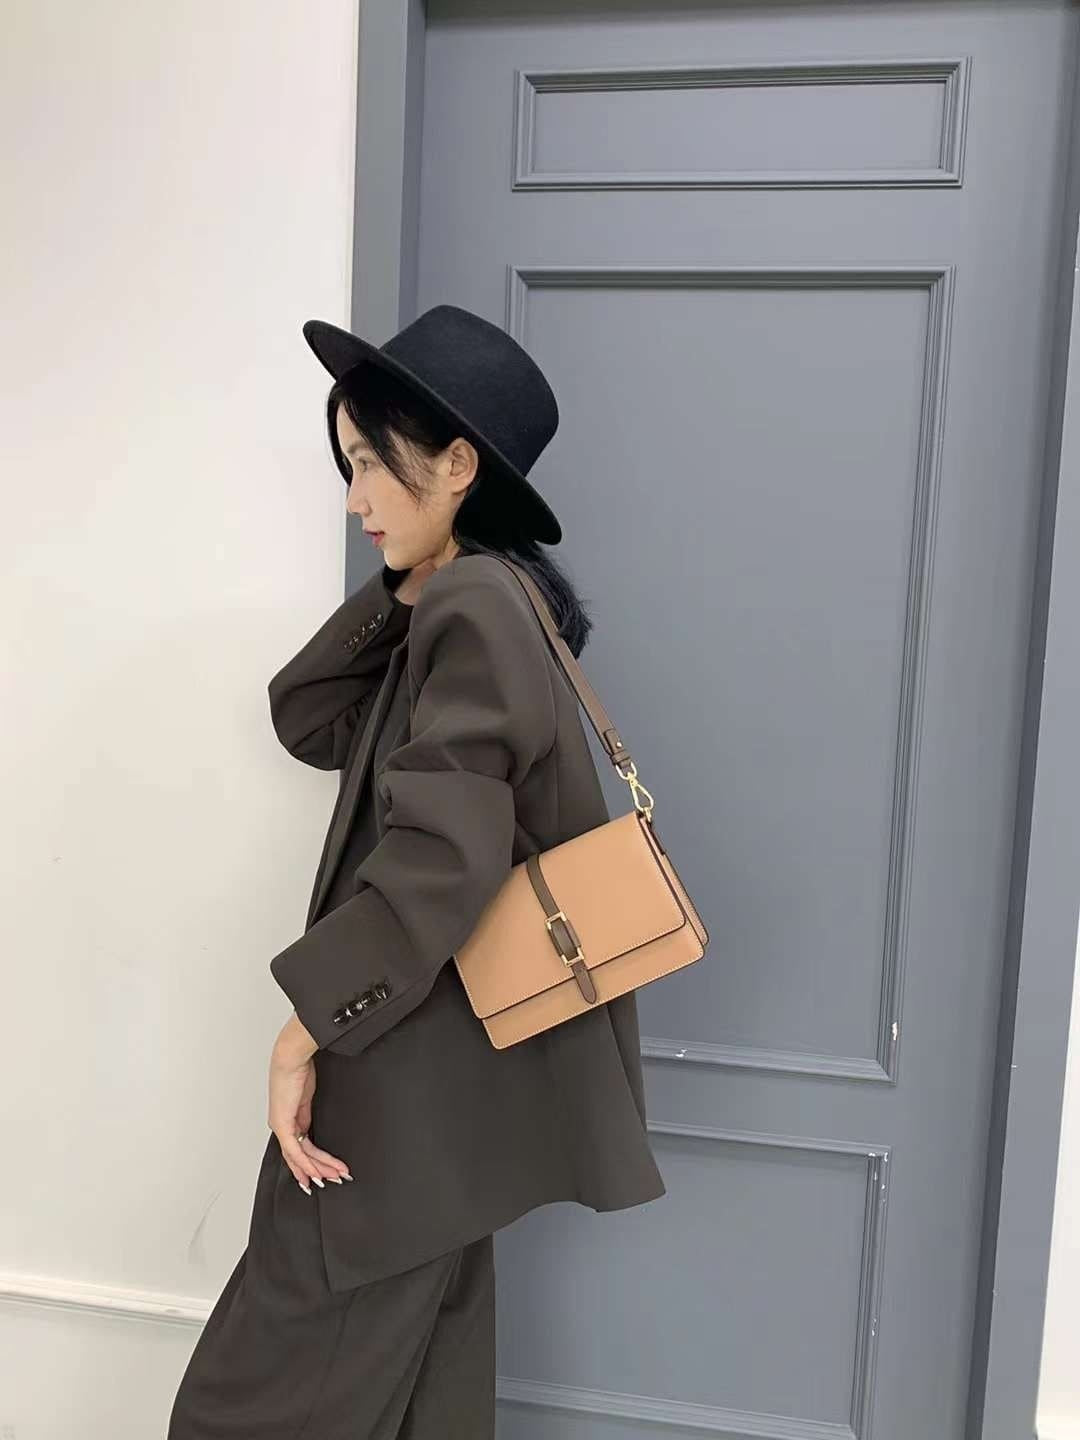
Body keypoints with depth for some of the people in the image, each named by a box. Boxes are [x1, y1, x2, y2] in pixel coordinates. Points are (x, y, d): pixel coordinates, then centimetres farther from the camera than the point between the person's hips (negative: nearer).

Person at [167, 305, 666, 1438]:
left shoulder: (472, 611, -19)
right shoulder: (449, 607, 12)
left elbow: (440, 856, -27)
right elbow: (308, 722, 11)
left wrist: (307, 1022, -19)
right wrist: (396, 595, 3)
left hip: (413, 1070, -10)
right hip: (420, 1059, 10)